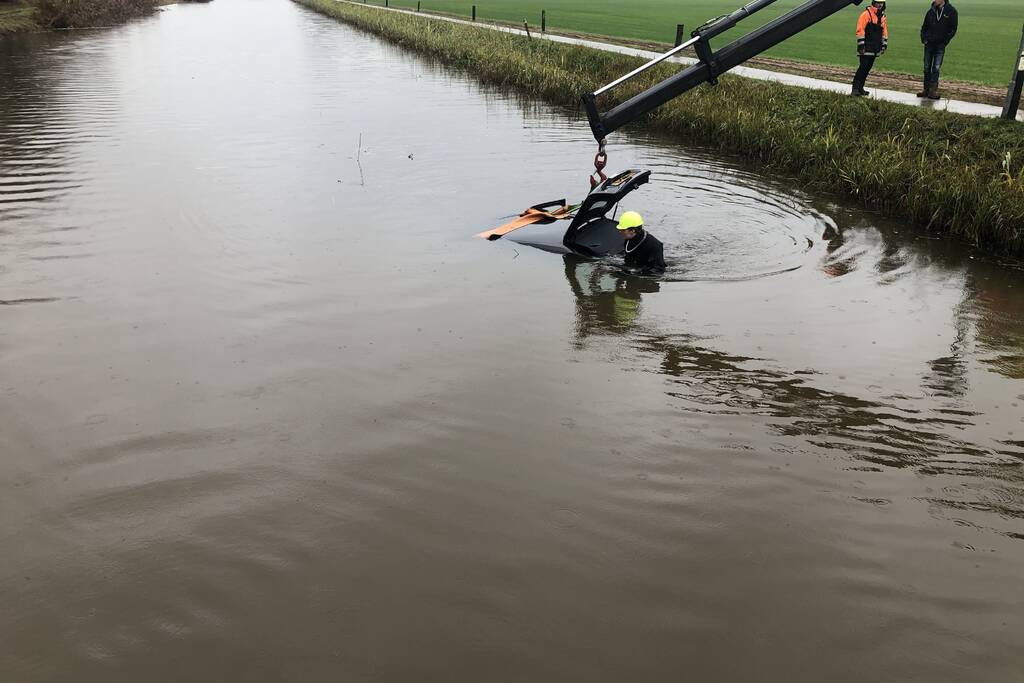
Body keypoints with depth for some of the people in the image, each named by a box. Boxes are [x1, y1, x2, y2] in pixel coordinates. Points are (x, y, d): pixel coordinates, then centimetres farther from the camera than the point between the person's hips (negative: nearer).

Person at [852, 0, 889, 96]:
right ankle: (855, 89, -14)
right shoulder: (866, 14, -9)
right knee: (863, 67, -14)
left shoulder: (883, 17, 14)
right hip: (866, 48, -7)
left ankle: (860, 88, 14)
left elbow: (884, 31, 22)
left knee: (867, 69, 8)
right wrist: (861, 45, -16)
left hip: (875, 49, 7)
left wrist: (884, 45, 17)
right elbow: (860, 30, -13)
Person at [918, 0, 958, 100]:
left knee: (936, 68, -7)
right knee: (927, 68, 5)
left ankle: (933, 90, -6)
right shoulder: (931, 11, 3)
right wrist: (923, 39, 2)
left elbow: (953, 29, -2)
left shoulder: (951, 11, -6)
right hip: (929, 44, 3)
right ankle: (926, 90, 12)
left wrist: (945, 42, -7)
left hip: (940, 45, -3)